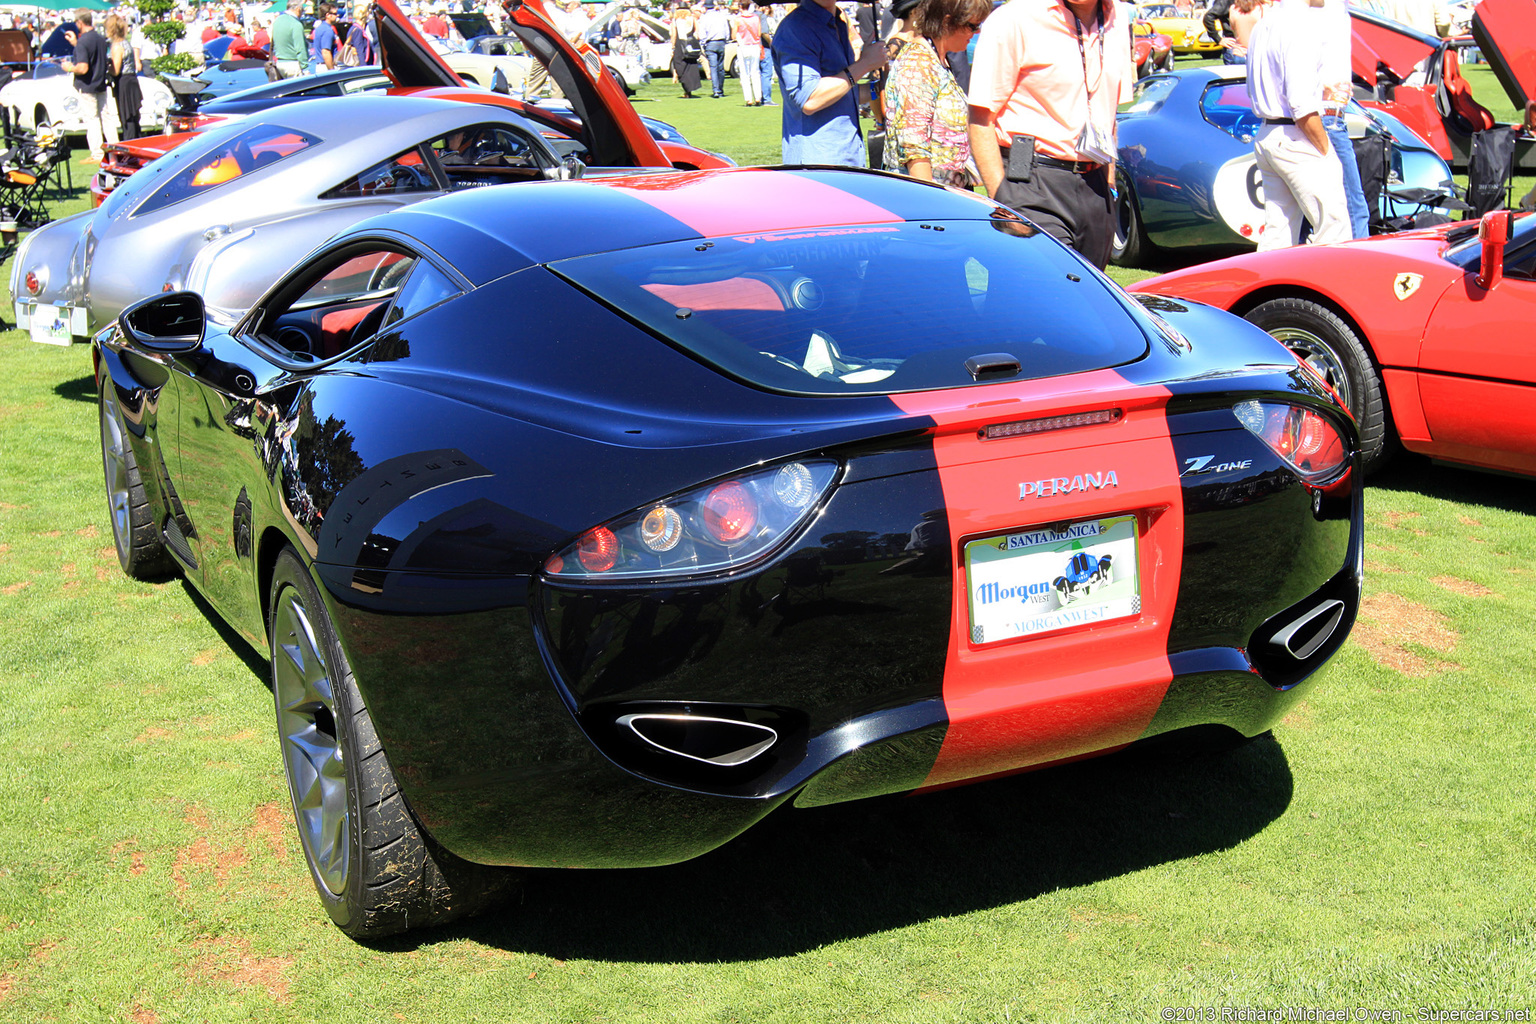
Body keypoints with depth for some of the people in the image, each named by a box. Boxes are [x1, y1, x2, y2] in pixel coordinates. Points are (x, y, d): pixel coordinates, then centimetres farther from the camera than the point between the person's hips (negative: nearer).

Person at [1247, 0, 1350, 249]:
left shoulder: (1264, 25, 13)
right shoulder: (1301, 25, -14)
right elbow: (1302, 106, -20)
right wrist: (1327, 151, -12)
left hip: (1265, 136, 9)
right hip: (1298, 139, -9)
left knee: (1276, 235, 9)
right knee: (1334, 228, -5)